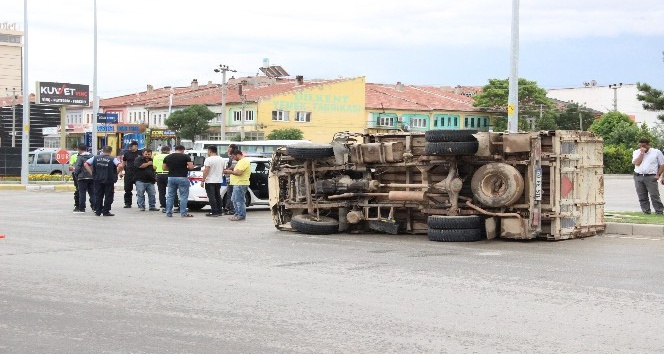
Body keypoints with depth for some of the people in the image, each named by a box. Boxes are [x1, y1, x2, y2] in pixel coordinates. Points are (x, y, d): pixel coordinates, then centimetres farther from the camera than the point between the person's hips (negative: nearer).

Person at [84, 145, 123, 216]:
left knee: (98, 196, 11)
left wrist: (91, 173, 4)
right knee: (108, 196, 6)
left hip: (98, 180, 3)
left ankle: (98, 211, 13)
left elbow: (86, 164, 3)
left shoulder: (95, 158, 5)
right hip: (109, 180, -3)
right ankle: (106, 211, 6)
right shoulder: (113, 159, -6)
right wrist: (116, 173, -3)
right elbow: (120, 166, -19)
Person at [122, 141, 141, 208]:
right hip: (128, 174, 2)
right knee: (127, 189, 3)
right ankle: (127, 203, 11)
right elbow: (123, 163, 15)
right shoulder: (126, 153, 8)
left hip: (138, 174, -2)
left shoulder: (140, 153, 0)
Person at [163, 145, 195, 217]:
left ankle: (168, 213, 12)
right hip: (182, 178, -4)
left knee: (170, 196, 11)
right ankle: (183, 213, -1)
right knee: (183, 196, 2)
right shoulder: (186, 157, -6)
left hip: (171, 178, 4)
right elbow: (191, 167, -11)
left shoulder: (167, 157, 7)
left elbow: (164, 168, 9)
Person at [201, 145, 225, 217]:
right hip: (219, 181, 8)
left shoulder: (209, 159, -14)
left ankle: (214, 212, -9)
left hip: (210, 181, -8)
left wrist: (203, 180, -13)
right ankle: (219, 211, 15)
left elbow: (206, 171, -18)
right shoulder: (221, 159, 10)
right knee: (218, 196, 13)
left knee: (212, 197, -6)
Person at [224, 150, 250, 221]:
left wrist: (230, 172, -11)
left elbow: (239, 172, -24)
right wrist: (231, 170, 13)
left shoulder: (243, 161, -15)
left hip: (240, 184, -11)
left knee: (239, 200, -8)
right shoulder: (241, 161, 20)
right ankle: (237, 214, 22)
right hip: (237, 184, 11)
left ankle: (241, 215, -3)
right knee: (234, 199, 16)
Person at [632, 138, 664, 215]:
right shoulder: (636, 152, 9)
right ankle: (646, 211, 11)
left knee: (654, 195, -8)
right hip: (638, 177, 3)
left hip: (651, 177, -3)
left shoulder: (656, 152, 4)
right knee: (642, 197, 4)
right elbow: (636, 163, -7)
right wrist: (642, 153, -9)